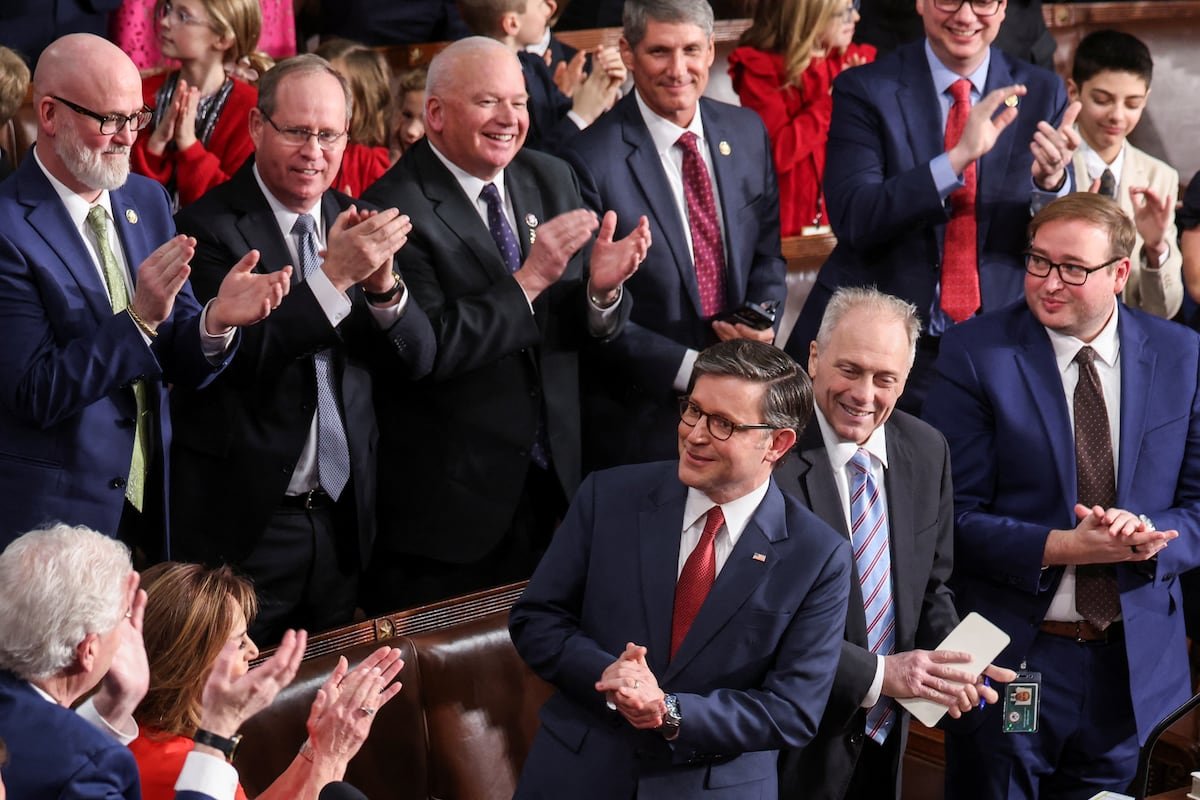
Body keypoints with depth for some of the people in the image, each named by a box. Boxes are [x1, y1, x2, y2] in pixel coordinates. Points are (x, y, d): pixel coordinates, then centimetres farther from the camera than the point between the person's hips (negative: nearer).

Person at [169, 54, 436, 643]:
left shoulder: (351, 223, 7)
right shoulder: (210, 226, -11)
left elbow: (416, 361, 3)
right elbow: (227, 358, -23)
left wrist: (383, 282, -16)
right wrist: (334, 275, -27)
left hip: (342, 518, 6)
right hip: (245, 522, -6)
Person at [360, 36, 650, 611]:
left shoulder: (551, 181, 5)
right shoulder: (395, 209, -14)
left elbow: (588, 327, 6)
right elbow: (424, 349, -22)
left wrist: (602, 288, -16)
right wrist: (529, 280, -25)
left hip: (554, 476, 6)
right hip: (449, 497, -6)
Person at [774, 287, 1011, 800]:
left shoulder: (927, 452, 2)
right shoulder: (775, 454, -18)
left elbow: (930, 588, 11)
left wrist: (951, 669, -8)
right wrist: (877, 673, -22)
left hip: (885, 738, 6)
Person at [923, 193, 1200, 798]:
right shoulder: (975, 354, -7)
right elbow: (954, 516, -10)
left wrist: (1148, 537, -18)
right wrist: (1062, 548, -23)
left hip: (1138, 662, 2)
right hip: (1013, 655, -2)